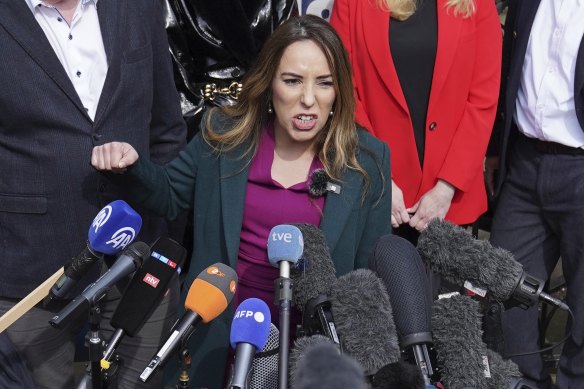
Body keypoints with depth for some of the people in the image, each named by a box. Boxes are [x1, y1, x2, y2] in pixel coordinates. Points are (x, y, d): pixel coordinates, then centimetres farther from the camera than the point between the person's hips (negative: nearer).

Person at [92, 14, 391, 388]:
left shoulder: (368, 158, -8)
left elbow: (372, 270, -2)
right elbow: (169, 195, 7)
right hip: (225, 331, 2)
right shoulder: (224, 135, -6)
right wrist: (133, 166, -13)